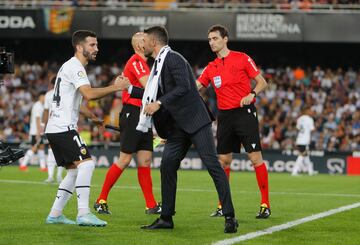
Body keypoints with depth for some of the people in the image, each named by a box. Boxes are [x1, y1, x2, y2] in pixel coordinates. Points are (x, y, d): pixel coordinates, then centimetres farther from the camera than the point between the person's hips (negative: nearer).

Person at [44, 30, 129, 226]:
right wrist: (115, 87, -22)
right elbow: (89, 94, -26)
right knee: (86, 163, -18)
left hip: (55, 128, 11)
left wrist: (92, 116, 33)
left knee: (74, 171, 14)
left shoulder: (71, 66, 22)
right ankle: (83, 214, -23)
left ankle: (55, 214, 14)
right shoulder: (74, 67, -11)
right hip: (63, 128, -11)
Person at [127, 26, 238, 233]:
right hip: (178, 126, 10)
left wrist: (159, 103, -25)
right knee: (167, 166, 4)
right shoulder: (159, 64, 16)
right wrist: (130, 89, 27)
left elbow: (184, 87, -23)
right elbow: (156, 94, 26)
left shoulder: (173, 59, -11)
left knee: (213, 165, -10)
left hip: (195, 119, -9)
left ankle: (230, 217, -12)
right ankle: (166, 218, 10)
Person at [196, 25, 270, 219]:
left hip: (245, 112, -5)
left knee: (255, 157, -9)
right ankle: (223, 206, 12)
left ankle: (265, 205, -6)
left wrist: (251, 94, -18)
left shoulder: (242, 58, -1)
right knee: (223, 160, 4)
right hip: (225, 115, 5)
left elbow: (262, 82, -1)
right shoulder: (211, 68, 13)